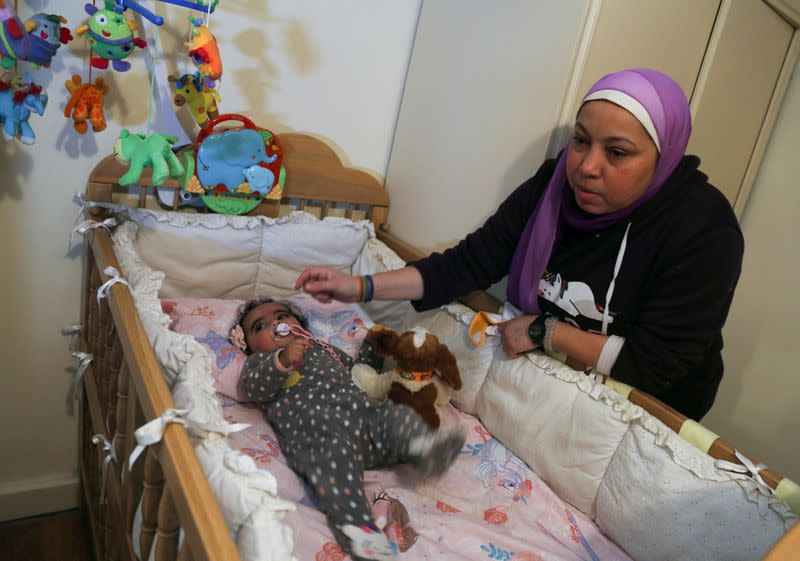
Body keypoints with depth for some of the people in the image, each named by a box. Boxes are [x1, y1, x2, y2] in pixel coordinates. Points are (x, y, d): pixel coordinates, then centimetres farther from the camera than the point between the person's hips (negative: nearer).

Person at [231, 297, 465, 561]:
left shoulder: (323, 348, 40)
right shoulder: (258, 361, 23)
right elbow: (254, 388, -1)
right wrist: (282, 360, -20)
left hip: (362, 411, 6)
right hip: (314, 430, -5)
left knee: (397, 415, -18)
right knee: (332, 453, -35)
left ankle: (422, 447, -44)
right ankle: (354, 523, -45)